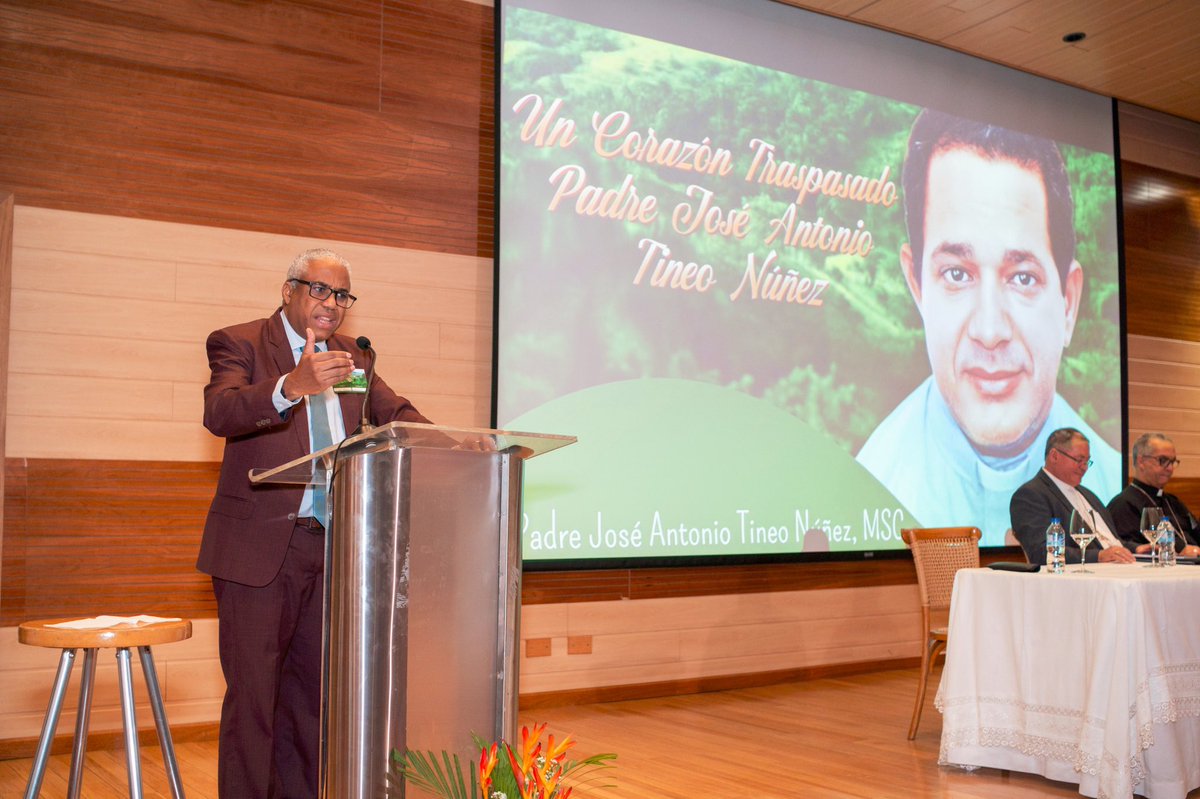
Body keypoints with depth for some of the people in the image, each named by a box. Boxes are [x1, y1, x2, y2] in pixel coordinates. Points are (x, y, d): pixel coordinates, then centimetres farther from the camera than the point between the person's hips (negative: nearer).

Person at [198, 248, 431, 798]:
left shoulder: (349, 356, 15)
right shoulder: (239, 344, -3)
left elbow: (395, 412, 9)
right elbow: (219, 413, -21)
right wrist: (291, 386, -40)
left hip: (329, 545, 6)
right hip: (259, 545, -5)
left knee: (310, 686, 14)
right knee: (253, 690, -1)